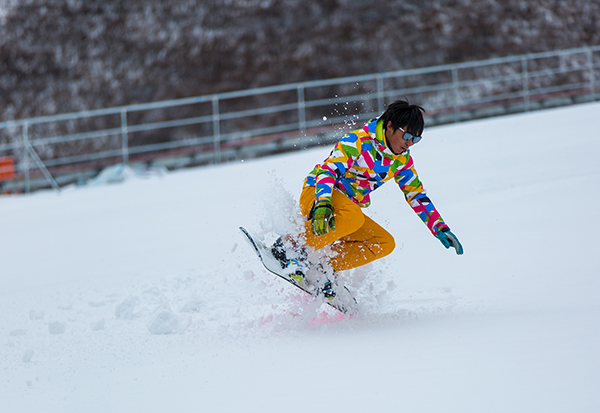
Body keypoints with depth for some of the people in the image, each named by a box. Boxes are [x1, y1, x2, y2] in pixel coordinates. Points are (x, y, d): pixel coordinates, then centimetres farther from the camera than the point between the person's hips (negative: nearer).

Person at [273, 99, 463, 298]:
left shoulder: (402, 160, 5)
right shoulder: (358, 141, -18)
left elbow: (417, 196, 14)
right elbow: (328, 170, -27)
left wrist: (441, 229, 7)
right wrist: (323, 205, -44)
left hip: (348, 208, 8)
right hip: (316, 194, -8)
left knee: (384, 243, -9)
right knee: (353, 217, -38)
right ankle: (292, 246, -26)